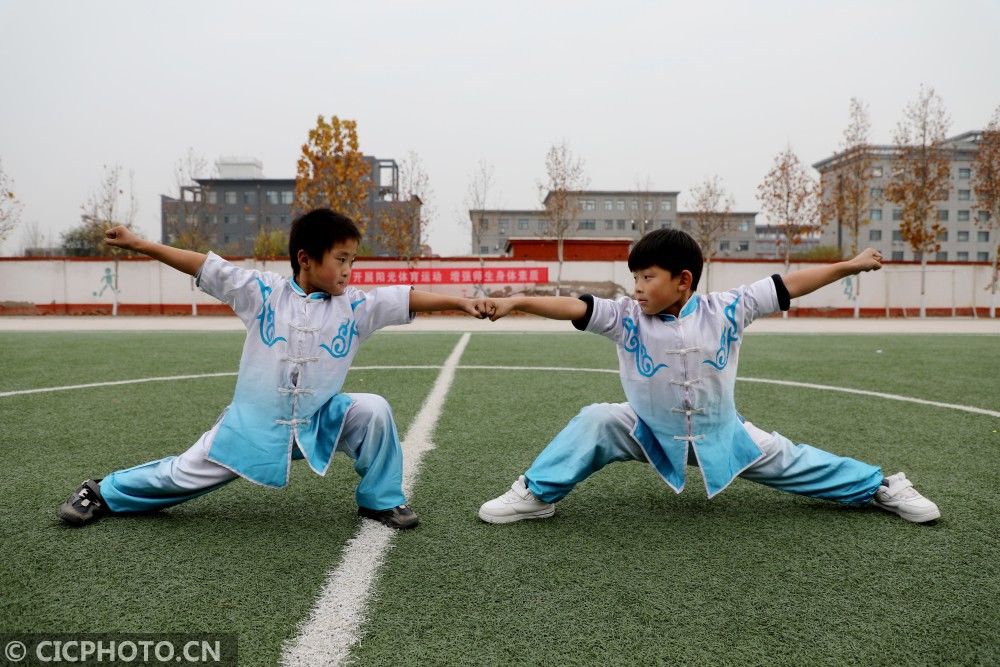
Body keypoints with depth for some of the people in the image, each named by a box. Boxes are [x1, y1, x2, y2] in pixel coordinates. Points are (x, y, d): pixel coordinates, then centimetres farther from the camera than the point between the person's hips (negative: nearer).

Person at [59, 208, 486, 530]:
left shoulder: (355, 306, -6)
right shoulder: (263, 292, -9)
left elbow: (407, 299, -12)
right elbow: (204, 266, -8)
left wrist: (458, 302, -21)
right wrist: (140, 245, -9)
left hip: (320, 422, 1)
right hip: (256, 423, -1)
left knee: (373, 410, -21)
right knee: (190, 472, 8)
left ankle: (380, 499, 0)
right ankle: (104, 493, 37)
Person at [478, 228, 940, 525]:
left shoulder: (725, 311, -16)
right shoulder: (627, 318, -18)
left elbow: (788, 286, -11)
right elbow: (574, 307, -29)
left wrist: (849, 265, -8)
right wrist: (515, 302, -40)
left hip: (722, 435, 1)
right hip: (650, 434, 0)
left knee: (782, 458, 9)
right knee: (594, 421, -21)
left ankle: (882, 487, 34)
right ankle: (535, 495, -8)